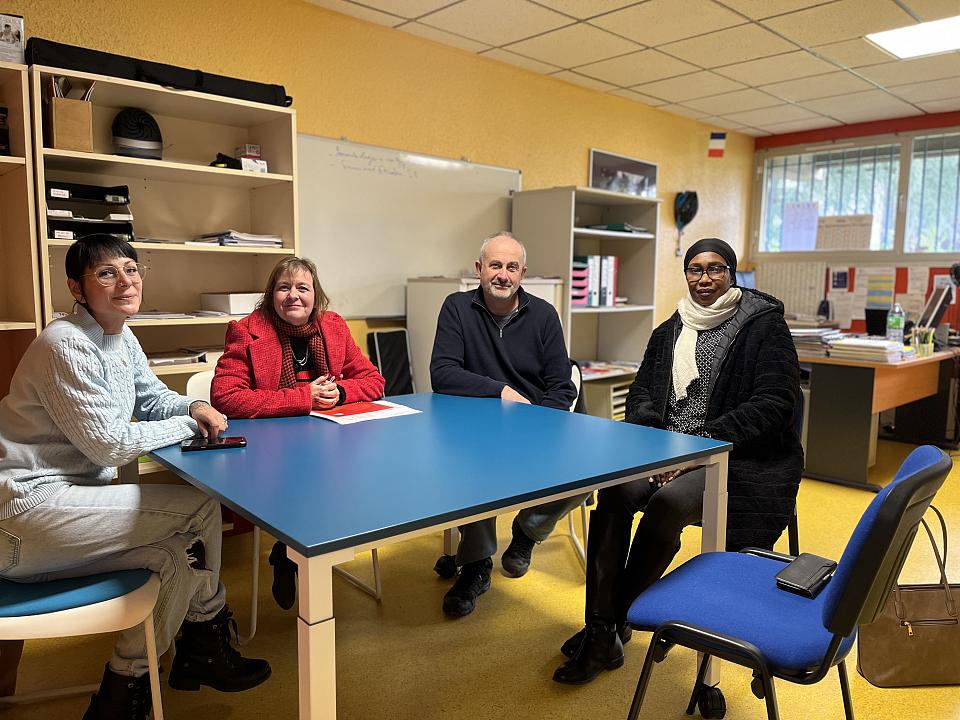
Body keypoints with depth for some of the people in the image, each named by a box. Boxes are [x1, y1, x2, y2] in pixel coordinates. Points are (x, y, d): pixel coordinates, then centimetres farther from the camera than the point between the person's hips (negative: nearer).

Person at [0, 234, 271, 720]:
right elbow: (110, 444, -21)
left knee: (174, 554, 1)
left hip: (64, 493, 9)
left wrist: (195, 407, -3)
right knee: (200, 508, -12)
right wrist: (188, 425, -8)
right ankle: (207, 640, 10)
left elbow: (154, 398, 20)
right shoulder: (67, 345, -20)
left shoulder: (122, 340, 8)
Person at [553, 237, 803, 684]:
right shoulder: (668, 332, 17)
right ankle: (601, 633, -20)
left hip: (739, 459, -4)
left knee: (668, 502, -33)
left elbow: (772, 405, -9)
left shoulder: (765, 326, 1)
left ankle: (613, 625, -14)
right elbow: (641, 394, 14)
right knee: (614, 491, -27)